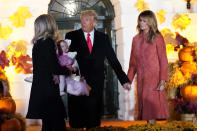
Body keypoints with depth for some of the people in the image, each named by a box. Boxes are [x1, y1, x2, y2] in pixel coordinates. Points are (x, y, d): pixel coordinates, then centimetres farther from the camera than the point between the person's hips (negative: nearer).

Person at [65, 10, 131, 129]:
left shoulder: (103, 38, 9)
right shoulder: (71, 36, 5)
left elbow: (113, 60, 11)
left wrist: (124, 79, 7)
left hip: (96, 85, 1)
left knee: (94, 120, 4)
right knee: (76, 120, 2)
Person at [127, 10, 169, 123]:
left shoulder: (157, 38, -3)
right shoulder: (136, 39, 12)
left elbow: (163, 61, -5)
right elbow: (133, 62, 16)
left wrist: (162, 81, -13)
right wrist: (128, 80, 11)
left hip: (154, 78, -5)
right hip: (141, 79, 5)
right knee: (142, 104, 4)